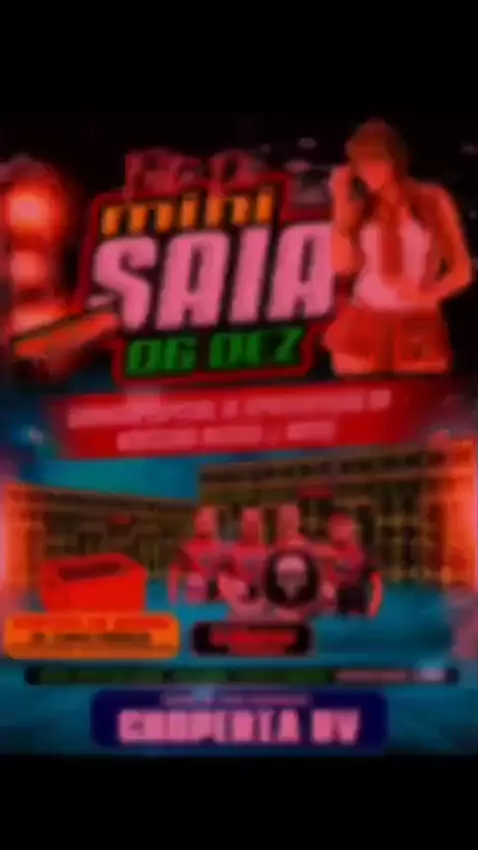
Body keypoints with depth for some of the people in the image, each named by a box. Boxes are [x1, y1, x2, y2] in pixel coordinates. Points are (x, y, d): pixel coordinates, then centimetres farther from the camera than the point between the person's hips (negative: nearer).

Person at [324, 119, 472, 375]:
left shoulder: (433, 201, 2)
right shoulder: (359, 208, 7)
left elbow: (462, 271, 2)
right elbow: (342, 265, -7)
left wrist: (428, 295, -17)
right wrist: (341, 204, -5)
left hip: (417, 330, -1)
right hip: (364, 326, 2)